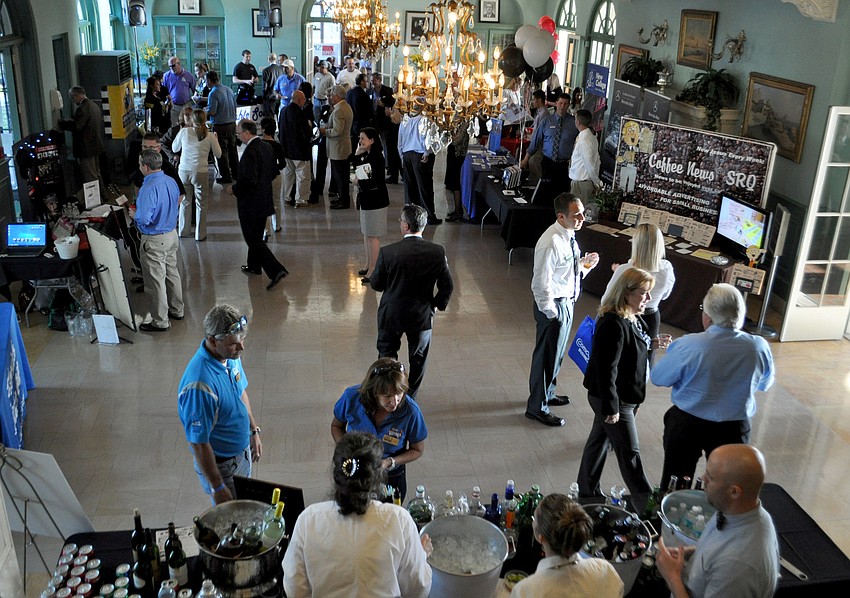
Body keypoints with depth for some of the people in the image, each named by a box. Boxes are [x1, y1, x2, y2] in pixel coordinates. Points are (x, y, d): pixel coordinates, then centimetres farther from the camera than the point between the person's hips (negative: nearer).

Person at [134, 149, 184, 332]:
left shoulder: (148, 189, -26)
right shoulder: (171, 181, 0)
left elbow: (143, 219, -29)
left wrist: (133, 215, -8)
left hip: (155, 240, -8)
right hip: (172, 234, 9)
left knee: (156, 280, 3)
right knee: (172, 273, 21)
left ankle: (160, 322, 12)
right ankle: (176, 310, 36)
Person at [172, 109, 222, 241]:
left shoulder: (184, 131, -5)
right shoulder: (210, 136, -9)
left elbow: (174, 148, 9)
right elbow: (218, 154, 2)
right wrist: (216, 140, 17)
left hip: (184, 171, 2)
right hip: (201, 172, -2)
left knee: (185, 202, 18)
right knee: (201, 204, 10)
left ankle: (183, 230, 29)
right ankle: (200, 234, 14)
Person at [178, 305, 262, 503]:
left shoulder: (230, 355, -11)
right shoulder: (199, 385, -37)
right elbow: (198, 443, -29)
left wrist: (254, 431, 12)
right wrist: (217, 487, -22)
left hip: (242, 450, 8)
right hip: (220, 464, -8)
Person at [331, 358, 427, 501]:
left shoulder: (410, 411, -29)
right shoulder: (351, 397, -26)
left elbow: (417, 450, -12)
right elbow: (336, 426, -5)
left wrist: (389, 462, -27)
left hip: (391, 478, -1)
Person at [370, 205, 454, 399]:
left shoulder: (387, 252, -21)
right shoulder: (438, 252, -15)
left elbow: (376, 284, -8)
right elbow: (447, 286, -7)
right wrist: (437, 305, 10)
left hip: (392, 315, -1)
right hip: (422, 315, 1)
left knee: (387, 354, 21)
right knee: (418, 358, 20)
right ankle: (410, 398, 33)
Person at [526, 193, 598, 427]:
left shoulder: (568, 236, 3)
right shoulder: (551, 243, -26)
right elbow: (541, 283, -24)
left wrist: (584, 263, -1)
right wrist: (551, 312, -20)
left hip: (566, 301, 9)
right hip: (553, 305, -9)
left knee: (556, 353, 25)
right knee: (547, 355, 4)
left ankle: (547, 393, 45)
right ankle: (537, 408, 20)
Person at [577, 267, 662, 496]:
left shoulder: (632, 318, 4)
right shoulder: (614, 324, -28)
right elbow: (607, 369, -27)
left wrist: (650, 343, 9)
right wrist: (611, 407, -24)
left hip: (624, 395, 10)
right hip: (613, 399, -10)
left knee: (600, 440, 21)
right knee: (629, 452, 3)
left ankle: (587, 491, 36)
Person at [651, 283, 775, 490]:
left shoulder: (687, 346, -24)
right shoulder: (759, 347, -13)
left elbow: (658, 377, -9)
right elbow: (764, 383, 6)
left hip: (686, 425, -2)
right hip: (733, 428, 2)